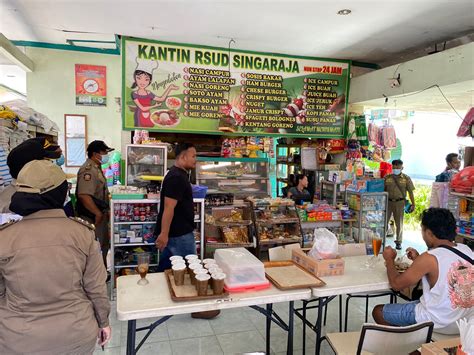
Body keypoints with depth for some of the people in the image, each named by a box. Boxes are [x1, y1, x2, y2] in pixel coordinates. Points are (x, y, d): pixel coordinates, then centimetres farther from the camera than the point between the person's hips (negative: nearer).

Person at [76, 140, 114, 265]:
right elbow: (84, 195, -31)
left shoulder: (96, 168, 12)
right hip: (93, 217, -10)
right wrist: (98, 213, -25)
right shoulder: (88, 169, -21)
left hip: (101, 215, 10)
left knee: (104, 245, 21)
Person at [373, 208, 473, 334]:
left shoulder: (429, 258, -25)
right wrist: (419, 260, 9)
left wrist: (389, 259, 0)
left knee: (378, 311, 8)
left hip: (439, 323, -7)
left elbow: (396, 284, -15)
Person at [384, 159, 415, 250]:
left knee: (399, 223, 8)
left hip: (399, 202, -1)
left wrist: (413, 204, -1)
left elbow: (410, 192, 2)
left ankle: (398, 242, 20)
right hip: (388, 202, 1)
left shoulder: (406, 178, 1)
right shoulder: (387, 177, 3)